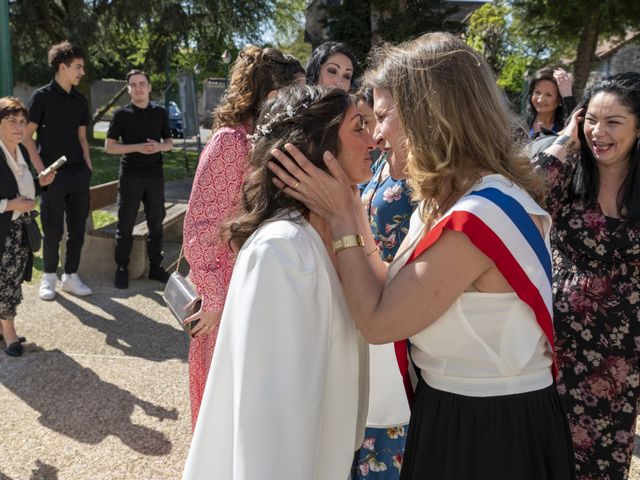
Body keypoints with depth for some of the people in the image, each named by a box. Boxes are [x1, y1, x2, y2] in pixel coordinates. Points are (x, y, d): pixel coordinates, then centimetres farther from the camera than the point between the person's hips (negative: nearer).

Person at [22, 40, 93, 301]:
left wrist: (88, 165, 6)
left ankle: (71, 277, 18)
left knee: (77, 228, 7)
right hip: (53, 175, -5)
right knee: (53, 230, 0)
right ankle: (49, 277, 16)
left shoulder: (80, 100, 11)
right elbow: (26, 136, -5)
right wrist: (41, 170, -12)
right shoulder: (42, 96, -5)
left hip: (79, 174, 5)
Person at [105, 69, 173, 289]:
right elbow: (109, 146, -2)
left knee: (156, 223, 10)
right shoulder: (122, 114, -2)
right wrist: (137, 147, -15)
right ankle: (122, 270, 13)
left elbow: (169, 143, 14)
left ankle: (156, 267, 22)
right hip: (130, 176, -3)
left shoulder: (160, 113, 7)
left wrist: (159, 146, -10)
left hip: (155, 175, 3)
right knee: (125, 225, 2)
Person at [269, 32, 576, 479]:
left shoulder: (476, 219, -28)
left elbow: (378, 321, -19)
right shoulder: (498, 194, 4)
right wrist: (345, 212, 3)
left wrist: (341, 216, -14)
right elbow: (394, 292, 4)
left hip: (483, 433, -8)